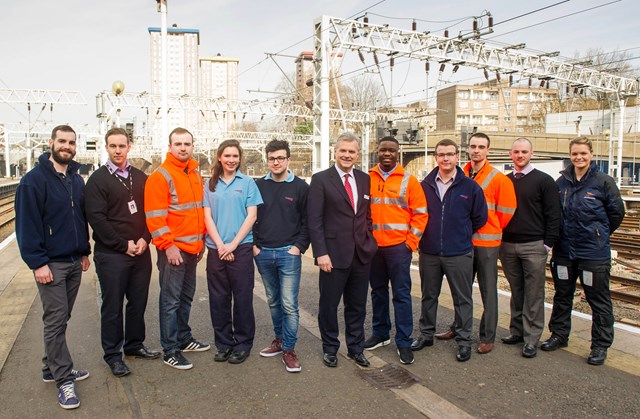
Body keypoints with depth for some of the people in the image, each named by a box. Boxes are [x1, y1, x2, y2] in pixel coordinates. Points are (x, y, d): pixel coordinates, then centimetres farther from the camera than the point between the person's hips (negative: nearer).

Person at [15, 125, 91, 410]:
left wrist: (84, 251, 15)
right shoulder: (34, 180, -10)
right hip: (51, 264, -6)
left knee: (61, 319, 15)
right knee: (56, 322, -1)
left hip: (74, 262, 6)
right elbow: (26, 225, -13)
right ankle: (64, 380, 7)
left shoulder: (77, 180, 10)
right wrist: (38, 262, -16)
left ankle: (53, 369, 28)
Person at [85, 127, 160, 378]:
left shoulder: (140, 178, 9)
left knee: (138, 303, 13)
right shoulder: (98, 180, -4)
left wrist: (145, 239, -7)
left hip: (141, 252, 4)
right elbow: (96, 218, -11)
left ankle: (134, 345, 30)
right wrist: (123, 244, -14)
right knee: (112, 307, 6)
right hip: (111, 255, -4)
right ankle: (113, 354, 19)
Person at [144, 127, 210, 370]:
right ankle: (170, 351, 10)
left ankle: (184, 339, 33)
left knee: (186, 296, 18)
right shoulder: (160, 176, -10)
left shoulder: (195, 174, 13)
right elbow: (155, 216, -15)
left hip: (192, 248, 8)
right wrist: (168, 245, -18)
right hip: (173, 249, -8)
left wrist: (202, 241, 17)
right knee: (171, 300, 0)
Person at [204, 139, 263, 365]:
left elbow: (251, 215, -3)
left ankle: (243, 344, 17)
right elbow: (207, 216, 4)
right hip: (216, 249, 3)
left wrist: (233, 244, -10)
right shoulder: (210, 184, 9)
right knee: (218, 298, 8)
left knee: (242, 298, 3)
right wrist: (220, 245, -8)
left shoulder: (247, 182, 3)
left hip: (241, 248, -2)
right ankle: (223, 343, 22)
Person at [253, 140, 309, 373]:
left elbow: (307, 221, 0)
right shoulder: (258, 185, 6)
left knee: (289, 304, -4)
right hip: (263, 253, 3)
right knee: (273, 301, 15)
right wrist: (253, 245, 2)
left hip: (289, 253, -3)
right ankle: (279, 339, 31)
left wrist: (299, 246, -8)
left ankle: (289, 349, 8)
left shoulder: (300, 187, -1)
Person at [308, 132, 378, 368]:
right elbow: (314, 220, -8)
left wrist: (370, 240, 5)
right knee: (329, 304, 9)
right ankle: (330, 348, 28)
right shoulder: (321, 180, -5)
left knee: (357, 306, 15)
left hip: (362, 253, 4)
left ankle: (356, 348, 31)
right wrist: (320, 253, -14)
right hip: (334, 254, -4)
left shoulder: (365, 180, 9)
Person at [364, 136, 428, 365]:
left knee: (401, 294, 1)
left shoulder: (408, 180, -1)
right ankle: (380, 333, 29)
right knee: (378, 292, 14)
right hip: (372, 246, 3)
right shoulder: (367, 179, 6)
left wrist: (411, 241, -6)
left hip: (398, 246, -3)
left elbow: (420, 213, -1)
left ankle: (404, 342, 10)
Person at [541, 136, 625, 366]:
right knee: (562, 296, 16)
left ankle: (600, 345, 19)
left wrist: (599, 235, 5)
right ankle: (559, 335, 32)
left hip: (594, 252, -4)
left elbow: (617, 212, 0)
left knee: (599, 299, 5)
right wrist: (557, 235, 8)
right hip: (564, 250, 4)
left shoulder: (603, 181, -6)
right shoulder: (562, 182, 4)